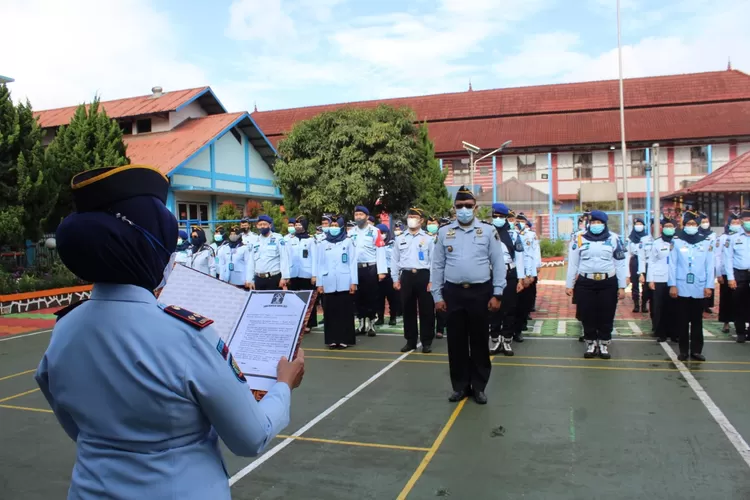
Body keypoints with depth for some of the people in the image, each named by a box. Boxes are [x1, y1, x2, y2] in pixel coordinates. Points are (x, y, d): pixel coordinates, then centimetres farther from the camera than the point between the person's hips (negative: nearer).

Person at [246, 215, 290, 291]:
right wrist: (249, 280, 10)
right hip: (259, 279, 5)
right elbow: (251, 262, 15)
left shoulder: (277, 239, -1)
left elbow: (284, 258, -8)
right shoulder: (256, 241, 13)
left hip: (274, 278, -5)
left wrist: (284, 277, -15)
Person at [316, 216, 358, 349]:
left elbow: (353, 262, 2)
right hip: (328, 284, 2)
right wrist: (319, 283, 5)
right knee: (330, 312, 2)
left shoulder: (348, 242, 5)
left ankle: (345, 339, 5)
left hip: (344, 283, -2)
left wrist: (354, 282, -4)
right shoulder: (323, 244, 12)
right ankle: (332, 340, 9)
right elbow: (320, 264, 11)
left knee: (345, 311, 0)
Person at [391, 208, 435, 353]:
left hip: (423, 276, -2)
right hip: (406, 276, 3)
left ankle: (426, 342, 12)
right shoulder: (400, 239, 9)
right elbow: (395, 260, 11)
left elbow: (433, 261, 0)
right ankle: (410, 341, 19)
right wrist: (395, 279, 5)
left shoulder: (428, 239, 1)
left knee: (426, 310, 1)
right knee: (408, 310, 8)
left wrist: (432, 281, -6)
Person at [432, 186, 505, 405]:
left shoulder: (488, 231, 1)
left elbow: (498, 264, 1)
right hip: (453, 293, 1)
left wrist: (497, 294, -4)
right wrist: (437, 296, 2)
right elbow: (438, 266, 6)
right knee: (456, 341, 8)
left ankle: (479, 387, 22)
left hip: (480, 292, -1)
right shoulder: (444, 232, 5)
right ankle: (460, 386, 22)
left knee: (479, 341, 8)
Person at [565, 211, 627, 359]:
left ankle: (604, 345, 22)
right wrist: (569, 284, 5)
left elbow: (620, 264, 5)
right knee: (587, 315, 6)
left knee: (606, 315, 7)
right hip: (585, 283, 0)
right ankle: (591, 344, 21)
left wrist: (621, 286, 2)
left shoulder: (613, 238, 3)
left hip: (608, 283, 0)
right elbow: (573, 263, 7)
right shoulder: (580, 239, 3)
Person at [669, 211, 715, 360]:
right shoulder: (677, 242, 2)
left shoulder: (706, 243, 5)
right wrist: (672, 285, -6)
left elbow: (710, 266, 4)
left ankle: (696, 350, 15)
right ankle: (683, 350, 12)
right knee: (682, 320, 5)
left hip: (699, 288, 1)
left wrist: (709, 286, -2)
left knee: (697, 320, 8)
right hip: (682, 288, -1)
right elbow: (672, 265, -1)